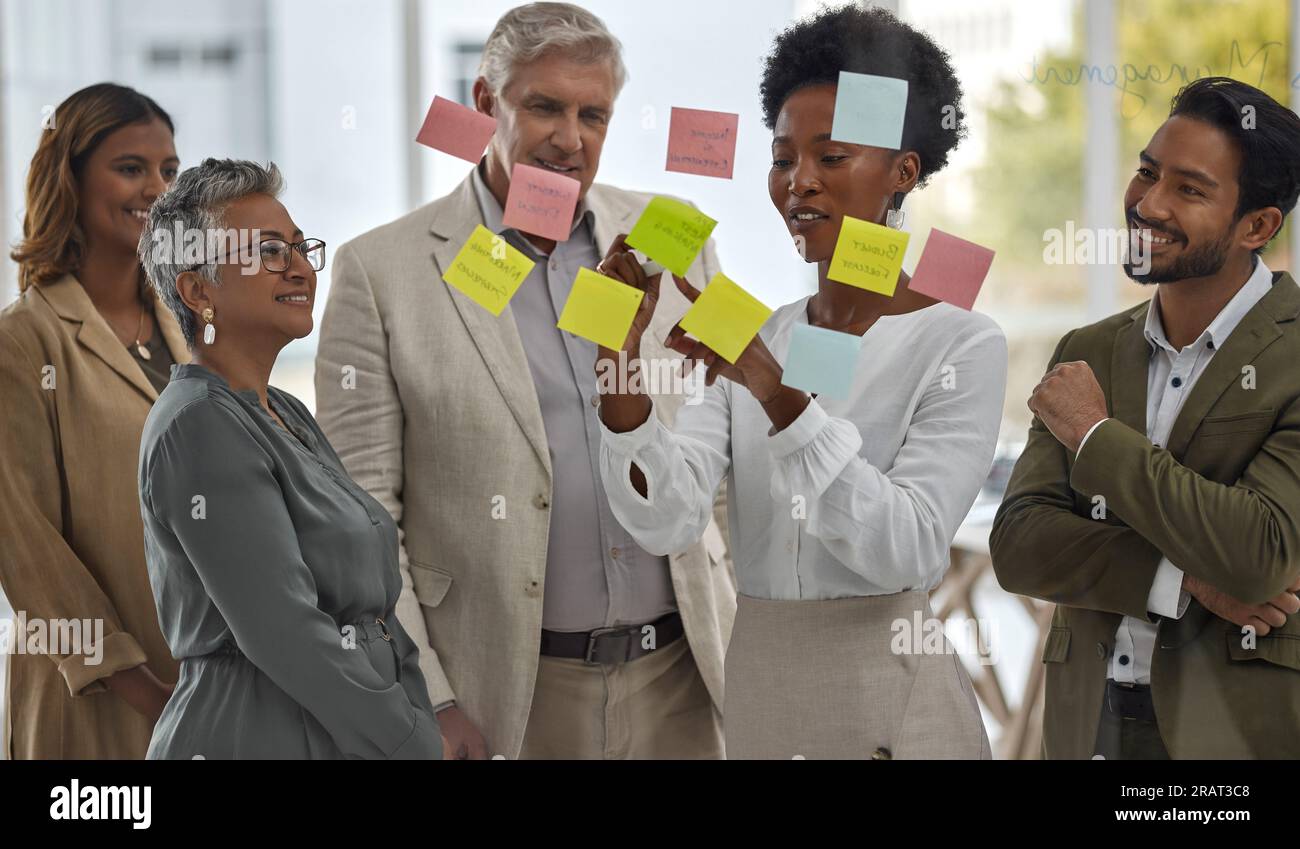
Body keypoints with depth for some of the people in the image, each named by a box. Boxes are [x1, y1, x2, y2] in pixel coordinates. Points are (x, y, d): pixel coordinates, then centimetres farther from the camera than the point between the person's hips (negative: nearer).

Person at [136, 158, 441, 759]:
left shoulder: (285, 416, 13)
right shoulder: (199, 426, -15)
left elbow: (372, 606, 12)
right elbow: (283, 633, -22)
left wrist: (432, 721, 1)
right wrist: (415, 746, -18)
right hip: (258, 735, -9)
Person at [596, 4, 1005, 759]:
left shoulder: (963, 346, -8)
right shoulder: (750, 343, 6)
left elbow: (912, 547, -21)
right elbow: (668, 519, -8)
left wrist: (776, 393, -29)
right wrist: (621, 360, -22)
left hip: (891, 705, -4)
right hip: (756, 697, 5)